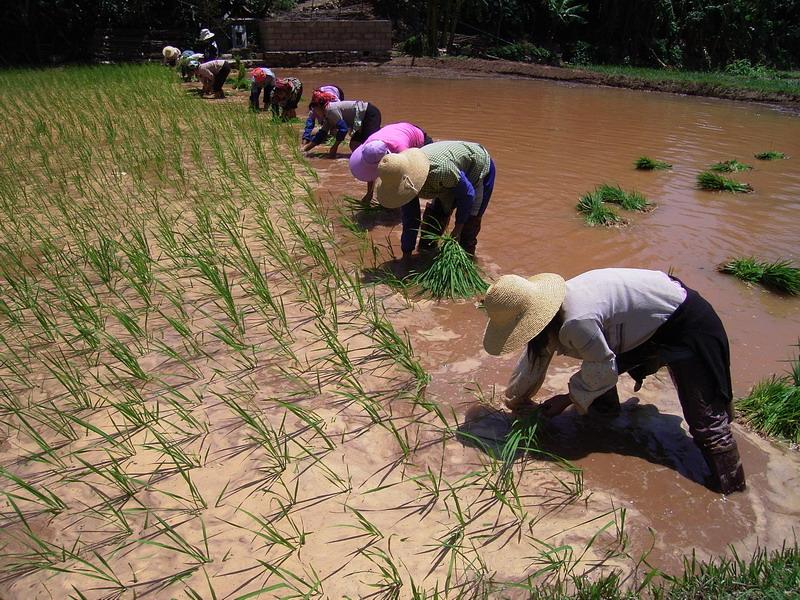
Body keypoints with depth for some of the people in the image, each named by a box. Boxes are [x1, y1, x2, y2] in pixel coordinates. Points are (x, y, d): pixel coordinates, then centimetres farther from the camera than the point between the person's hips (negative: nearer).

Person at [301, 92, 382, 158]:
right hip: (364, 120, 10)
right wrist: (305, 148, 19)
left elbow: (343, 128, -21)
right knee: (354, 145, 7)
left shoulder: (331, 109, -15)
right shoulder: (327, 116, 15)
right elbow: (321, 134, 20)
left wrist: (334, 147, -12)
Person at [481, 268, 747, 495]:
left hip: (685, 322, -8)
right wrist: (513, 401, 19)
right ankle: (604, 409, 40)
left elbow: (603, 370, -20)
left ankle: (730, 492, 9)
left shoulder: (577, 322, -36)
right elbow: (533, 361, 7)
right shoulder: (550, 313, -8)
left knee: (706, 418, -4)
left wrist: (567, 399, -6)